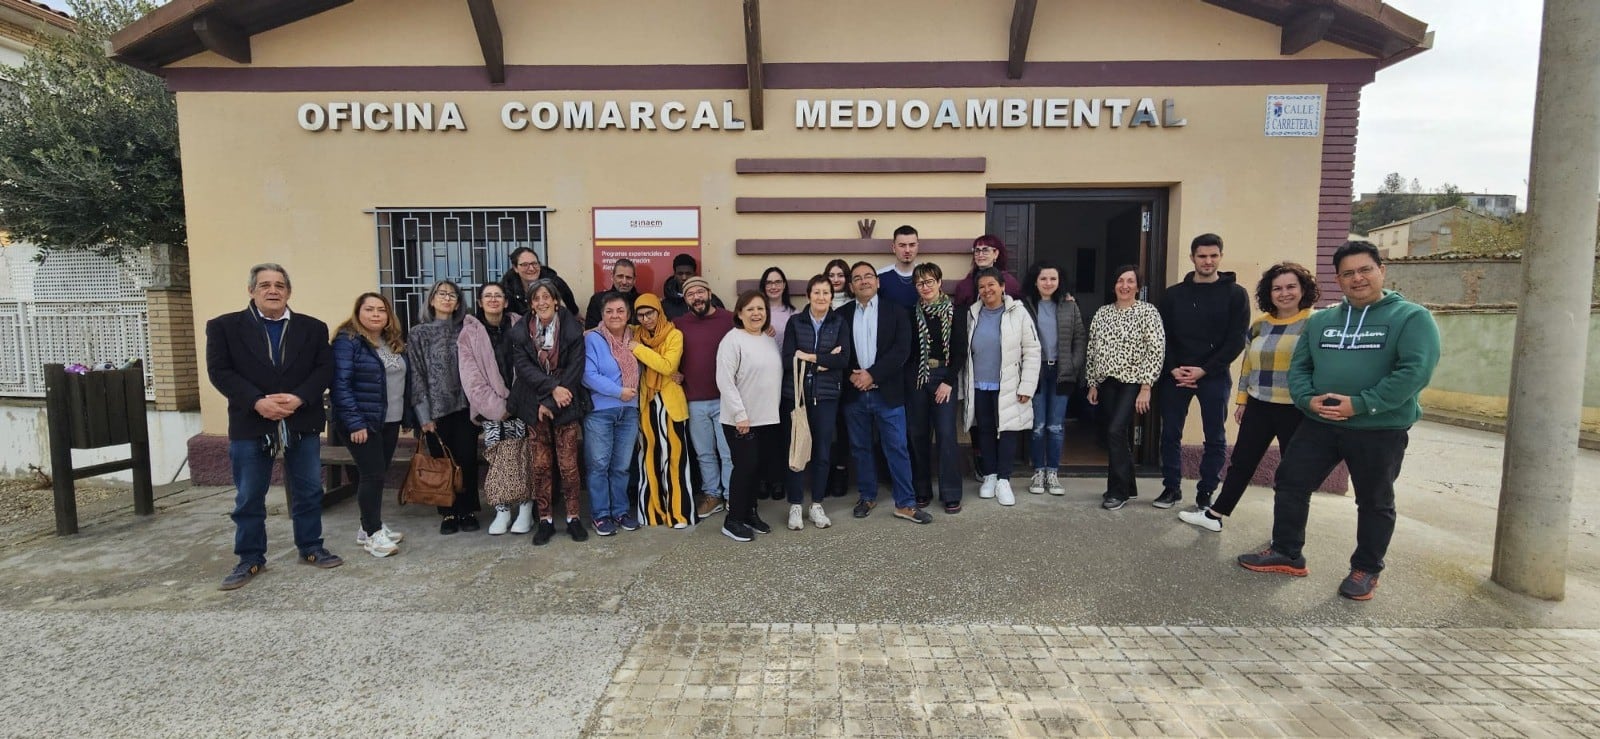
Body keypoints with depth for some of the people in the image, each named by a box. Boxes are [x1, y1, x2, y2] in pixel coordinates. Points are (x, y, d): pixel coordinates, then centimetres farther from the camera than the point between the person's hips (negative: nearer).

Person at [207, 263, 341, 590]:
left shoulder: (313, 327, 6)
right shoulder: (224, 326, 2)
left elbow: (324, 369, 1)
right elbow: (219, 371, -5)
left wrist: (299, 398, -15)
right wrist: (257, 402, -17)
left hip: (303, 423, 1)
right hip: (250, 425, -1)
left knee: (309, 491, 10)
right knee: (249, 498, 8)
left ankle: (311, 548, 24)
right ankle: (250, 558, 22)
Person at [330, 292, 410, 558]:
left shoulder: (394, 343, 11)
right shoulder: (348, 341, -12)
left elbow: (401, 381, 15)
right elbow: (340, 385, -17)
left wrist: (406, 415, 9)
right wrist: (354, 422, -21)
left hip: (390, 421, 7)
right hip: (362, 421, -7)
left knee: (378, 474, 12)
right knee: (372, 474, -7)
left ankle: (370, 526, 23)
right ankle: (372, 533, 3)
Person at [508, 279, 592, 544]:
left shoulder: (572, 328, -4)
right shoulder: (520, 332, 3)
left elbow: (575, 368, -8)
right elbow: (523, 367, -7)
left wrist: (551, 403, -12)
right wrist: (552, 388, -20)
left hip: (565, 405, -2)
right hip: (534, 406, 2)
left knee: (568, 465, 0)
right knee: (539, 466, 4)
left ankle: (573, 517, 15)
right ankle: (545, 519, 17)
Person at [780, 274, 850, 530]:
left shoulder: (839, 323, 4)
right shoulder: (795, 322, 2)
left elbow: (844, 360, -9)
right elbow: (788, 360, -9)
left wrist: (810, 357, -13)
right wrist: (824, 361, -12)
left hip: (826, 395, 1)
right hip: (796, 393, -1)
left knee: (822, 451, 7)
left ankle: (816, 505, 21)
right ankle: (795, 506, 16)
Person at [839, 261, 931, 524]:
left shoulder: (896, 312, 1)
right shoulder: (842, 314, 6)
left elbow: (902, 350, -8)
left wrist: (872, 374, -15)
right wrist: (852, 375, -13)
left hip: (887, 392, -2)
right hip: (854, 393, 2)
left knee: (897, 448, 1)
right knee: (860, 448, 12)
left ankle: (905, 503, 11)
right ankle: (867, 497, 27)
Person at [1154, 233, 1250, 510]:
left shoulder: (1235, 294, 1)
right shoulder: (1173, 294, 7)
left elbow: (1236, 340, -5)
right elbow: (1163, 336, 4)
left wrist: (1204, 370, -12)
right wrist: (1173, 368, -10)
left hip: (1214, 377, -2)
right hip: (1175, 375, 2)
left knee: (1215, 438, 5)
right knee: (1170, 434, 6)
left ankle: (1206, 492, 16)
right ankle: (1172, 487, 18)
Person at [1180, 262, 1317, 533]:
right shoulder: (1259, 325, 8)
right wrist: (1242, 399, 13)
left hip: (1297, 410, -5)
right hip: (1258, 406, 5)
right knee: (1241, 462, 12)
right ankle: (1214, 514, 21)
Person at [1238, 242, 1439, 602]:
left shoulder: (1411, 317, -6)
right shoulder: (1319, 320, 10)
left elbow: (1415, 371, -17)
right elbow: (1299, 366, 8)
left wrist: (1360, 404, -23)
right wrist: (1308, 399, -12)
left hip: (1381, 430, -4)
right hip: (1319, 424, 4)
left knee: (1374, 503, 11)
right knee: (1290, 484, 6)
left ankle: (1366, 570, 28)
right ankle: (1286, 553, 21)